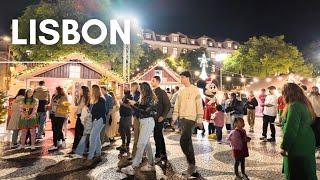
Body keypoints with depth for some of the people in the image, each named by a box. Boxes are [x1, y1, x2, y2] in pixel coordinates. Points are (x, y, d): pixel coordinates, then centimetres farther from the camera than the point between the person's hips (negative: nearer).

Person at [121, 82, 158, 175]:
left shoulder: (149, 98, -10)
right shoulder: (145, 98, 15)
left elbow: (145, 109, -20)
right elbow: (142, 108, 13)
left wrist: (135, 104, -12)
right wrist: (135, 104, 11)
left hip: (148, 122, -9)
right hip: (143, 121, 9)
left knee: (140, 145, -8)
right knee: (146, 144, 12)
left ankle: (133, 167, -6)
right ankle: (150, 164, 21)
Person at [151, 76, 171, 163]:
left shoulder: (162, 92, -8)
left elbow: (168, 105, -11)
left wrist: (163, 116, -14)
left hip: (159, 118, -7)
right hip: (153, 118, 7)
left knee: (157, 137, -4)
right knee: (159, 137, 14)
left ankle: (158, 156, 8)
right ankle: (163, 155, 25)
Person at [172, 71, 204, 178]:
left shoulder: (195, 90, -4)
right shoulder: (181, 92, 14)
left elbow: (199, 105, -7)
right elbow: (177, 106, 14)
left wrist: (199, 120, -11)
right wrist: (174, 118, 8)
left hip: (190, 118, -7)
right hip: (182, 118, 7)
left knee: (183, 141, -16)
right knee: (188, 142, 12)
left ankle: (191, 164, 2)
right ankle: (192, 167, 23)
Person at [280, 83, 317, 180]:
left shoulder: (294, 106, -20)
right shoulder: (305, 104, 8)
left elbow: (290, 130, -22)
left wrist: (284, 146, -14)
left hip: (298, 147, -9)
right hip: (307, 145, 9)